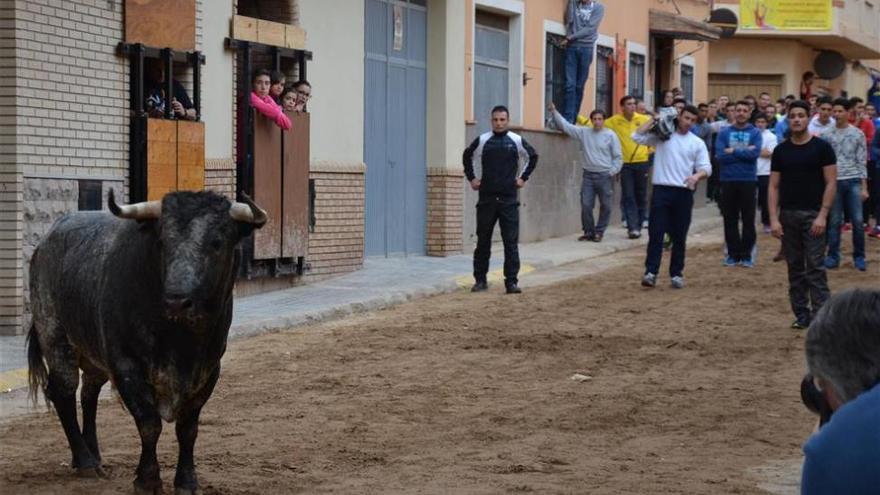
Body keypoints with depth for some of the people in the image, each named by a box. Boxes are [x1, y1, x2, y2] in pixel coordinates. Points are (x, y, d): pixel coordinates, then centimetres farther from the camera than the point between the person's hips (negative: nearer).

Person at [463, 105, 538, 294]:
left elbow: (533, 157, 17)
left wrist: (523, 178, 10)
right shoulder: (482, 141, 3)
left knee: (511, 242, -3)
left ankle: (512, 281, -2)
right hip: (486, 198, 1)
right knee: (483, 241, 6)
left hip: (509, 199, -1)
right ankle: (480, 280, 14)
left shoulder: (516, 141, 2)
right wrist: (471, 178, 12)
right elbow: (467, 157, 20)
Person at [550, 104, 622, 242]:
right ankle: (589, 231, 13)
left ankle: (599, 231, 14)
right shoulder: (584, 132, 6)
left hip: (605, 175, -3)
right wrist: (554, 111, 3)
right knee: (586, 205, 0)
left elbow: (618, 157, 0)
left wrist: (612, 172, -9)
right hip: (588, 175, 3)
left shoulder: (610, 135, -2)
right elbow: (565, 126, 8)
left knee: (605, 206, 2)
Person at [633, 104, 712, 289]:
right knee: (655, 233, -6)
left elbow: (706, 168, 5)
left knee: (679, 236, 6)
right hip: (661, 190, -1)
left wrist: (696, 176, -17)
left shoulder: (697, 143, 11)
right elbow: (637, 136, -1)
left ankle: (676, 273, 13)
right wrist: (653, 120, 1)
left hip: (684, 192, 1)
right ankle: (651, 272, -8)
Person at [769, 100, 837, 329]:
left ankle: (820, 314, -8)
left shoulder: (821, 148, -2)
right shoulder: (781, 150, 8)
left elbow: (831, 183, -5)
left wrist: (822, 216, -13)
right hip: (788, 215, 4)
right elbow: (773, 186, 7)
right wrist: (774, 219, -3)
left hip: (813, 215, -4)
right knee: (795, 267, 7)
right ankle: (801, 314, 14)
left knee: (815, 266, -8)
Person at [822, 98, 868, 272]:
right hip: (834, 181, 0)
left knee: (858, 221, -2)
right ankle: (833, 256, 12)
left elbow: (862, 161, 4)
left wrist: (864, 187, -1)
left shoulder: (857, 134, 4)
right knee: (835, 221, 4)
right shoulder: (827, 135, 5)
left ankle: (859, 257, 9)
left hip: (853, 181, 0)